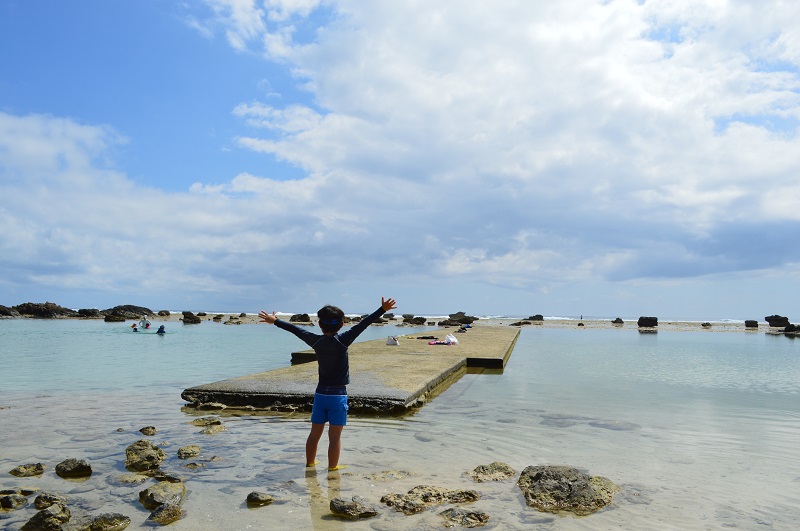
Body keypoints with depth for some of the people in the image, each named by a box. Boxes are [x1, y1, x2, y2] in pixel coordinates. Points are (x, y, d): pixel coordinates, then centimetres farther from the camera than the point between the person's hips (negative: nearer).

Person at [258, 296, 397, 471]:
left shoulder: (316, 341, -3)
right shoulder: (343, 340, -14)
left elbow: (296, 329, 9)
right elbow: (363, 324, -19)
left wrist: (275, 321, 20)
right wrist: (383, 309, -21)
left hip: (320, 393, 4)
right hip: (338, 394, -4)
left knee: (315, 433, 17)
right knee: (335, 436, 3)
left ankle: (310, 462, 32)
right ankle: (332, 468, 8)